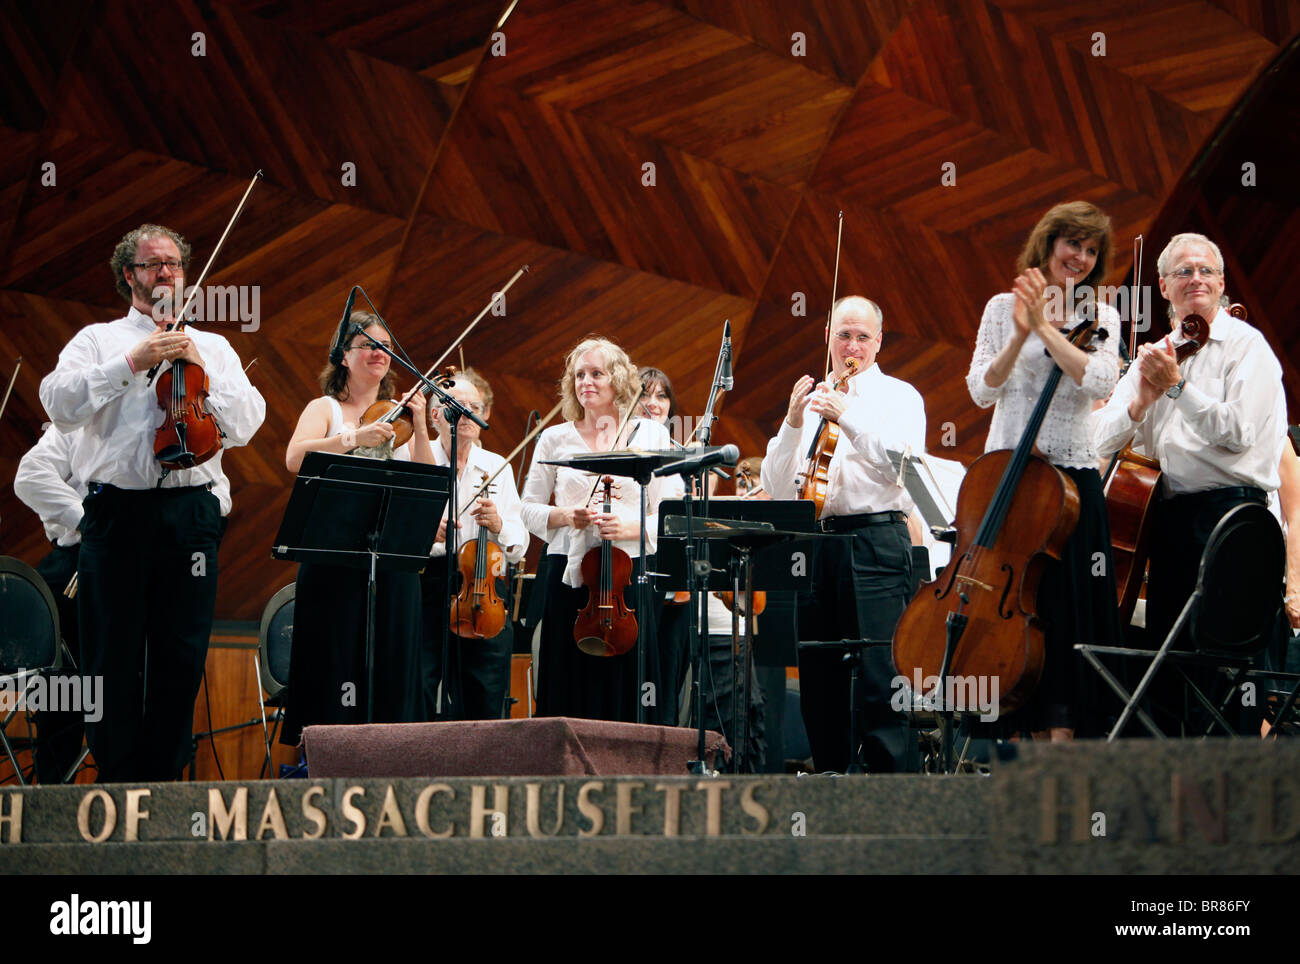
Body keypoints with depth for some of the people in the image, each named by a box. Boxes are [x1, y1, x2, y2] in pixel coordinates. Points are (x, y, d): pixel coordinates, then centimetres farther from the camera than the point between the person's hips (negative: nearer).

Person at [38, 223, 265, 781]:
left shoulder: (213, 348, 18)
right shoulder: (98, 340, 13)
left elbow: (246, 425, 7)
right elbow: (60, 404, -5)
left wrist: (202, 372, -6)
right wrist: (131, 363, -12)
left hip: (190, 510, 1)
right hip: (116, 510, -1)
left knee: (182, 657, -1)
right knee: (112, 657, -2)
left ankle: (161, 774, 6)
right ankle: (117, 777, 4)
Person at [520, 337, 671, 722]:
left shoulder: (651, 436, 7)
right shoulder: (556, 439, 10)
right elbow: (529, 508, 13)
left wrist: (630, 528, -15)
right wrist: (566, 517, -6)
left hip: (632, 575, -1)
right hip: (570, 576, 1)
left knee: (629, 687, -4)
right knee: (571, 690, -1)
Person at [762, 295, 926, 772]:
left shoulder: (899, 397, 8)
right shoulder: (810, 400, 17)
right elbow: (777, 487, 9)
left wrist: (848, 419, -18)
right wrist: (792, 424, -5)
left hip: (875, 542, -5)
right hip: (815, 544, 5)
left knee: (878, 674, -13)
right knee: (819, 675, 6)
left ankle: (889, 773, -13)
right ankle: (830, 773, 13)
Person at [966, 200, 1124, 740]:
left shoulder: (1100, 318, 6)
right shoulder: (1003, 308, 7)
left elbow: (1099, 382, -13)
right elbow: (981, 390, -2)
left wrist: (1046, 329, -14)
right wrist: (1020, 336, -15)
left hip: (1070, 477, -1)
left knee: (1067, 608, -5)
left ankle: (1062, 735, -5)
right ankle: (1033, 732, 9)